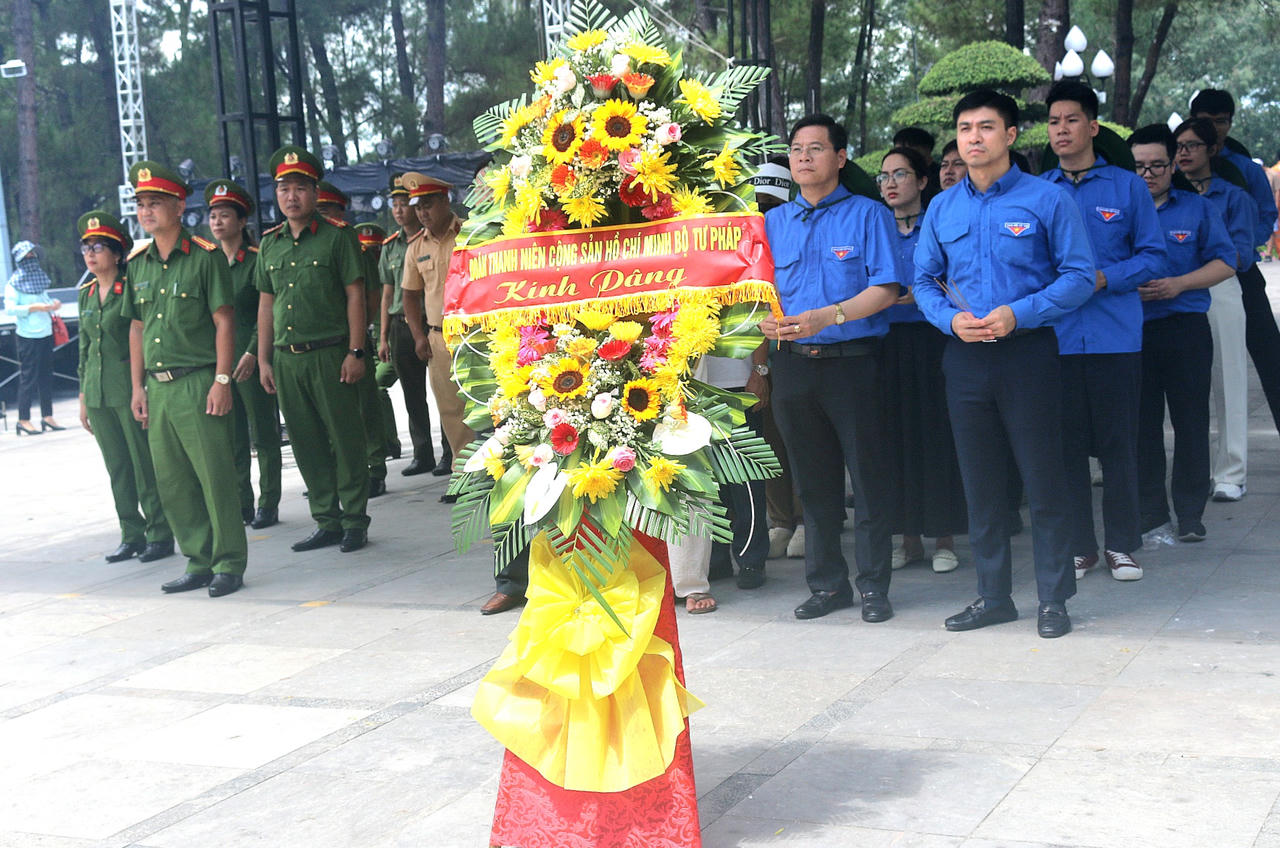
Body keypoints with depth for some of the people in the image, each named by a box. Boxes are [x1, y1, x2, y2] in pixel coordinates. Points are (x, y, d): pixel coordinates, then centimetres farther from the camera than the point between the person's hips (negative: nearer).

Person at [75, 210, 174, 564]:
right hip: (98, 394, 7)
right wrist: (83, 396, 16)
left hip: (131, 389, -6)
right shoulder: (87, 294, 13)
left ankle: (160, 535, 5)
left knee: (146, 465, -3)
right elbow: (85, 346, 18)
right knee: (117, 469, 10)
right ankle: (132, 535, 17)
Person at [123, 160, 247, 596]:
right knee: (172, 482, 9)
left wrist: (222, 381, -13)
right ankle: (199, 563, 19)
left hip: (198, 382, -6)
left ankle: (229, 565, 4)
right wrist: (138, 387, 13)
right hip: (158, 389, 7)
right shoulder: (138, 264, 13)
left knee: (216, 477, -5)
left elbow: (224, 322, -7)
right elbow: (137, 329, 18)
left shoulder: (204, 256, -5)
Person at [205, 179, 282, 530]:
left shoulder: (257, 259, -4)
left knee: (263, 433, 1)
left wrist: (252, 353, -18)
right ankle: (241, 505, 15)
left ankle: (268, 505, 8)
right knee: (232, 438, 8)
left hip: (253, 359, -5)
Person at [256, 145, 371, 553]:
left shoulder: (337, 236, -1)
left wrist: (355, 352, -11)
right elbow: (266, 304, 17)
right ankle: (327, 522, 17)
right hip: (287, 358, 5)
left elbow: (355, 295, -4)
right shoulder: (270, 244, 13)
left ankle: (354, 522, 8)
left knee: (346, 438, -1)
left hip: (330, 354, -5)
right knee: (307, 443, 8)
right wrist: (263, 359, 12)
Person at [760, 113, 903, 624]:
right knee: (812, 481, 10)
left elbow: (886, 288, -8)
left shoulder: (867, 215, 1)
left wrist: (828, 316, -20)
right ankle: (827, 583, 19)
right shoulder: (773, 222, 14)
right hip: (793, 365, 4)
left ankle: (873, 586, 7)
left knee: (867, 476, -1)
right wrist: (767, 320, -7)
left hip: (853, 361, -4)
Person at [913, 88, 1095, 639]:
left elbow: (1079, 277, -6)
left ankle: (1054, 599, 9)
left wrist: (1017, 314, -17)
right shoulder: (942, 208, 10)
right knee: (980, 483, 10)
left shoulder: (1047, 200, -3)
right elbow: (924, 280, 13)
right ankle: (993, 596, 21)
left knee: (1043, 479, -2)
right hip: (965, 358, 4)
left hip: (1027, 351, -4)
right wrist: (951, 319, -7)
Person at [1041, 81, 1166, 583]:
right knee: (1065, 443, 4)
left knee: (1118, 441, 2)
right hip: (1055, 335, 1)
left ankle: (1121, 545, 14)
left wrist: (1105, 278, -11)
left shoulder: (1127, 186, 6)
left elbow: (1153, 256, 4)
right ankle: (1077, 547, 15)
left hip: (1115, 335, -1)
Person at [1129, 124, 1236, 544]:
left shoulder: (1198, 209, 8)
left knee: (1191, 421, 1)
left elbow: (1225, 263, 3)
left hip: (1185, 329, 0)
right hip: (1132, 331, 1)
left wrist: (1178, 284, -10)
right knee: (1142, 423, 4)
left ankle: (1191, 513, 10)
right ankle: (1151, 513, 13)